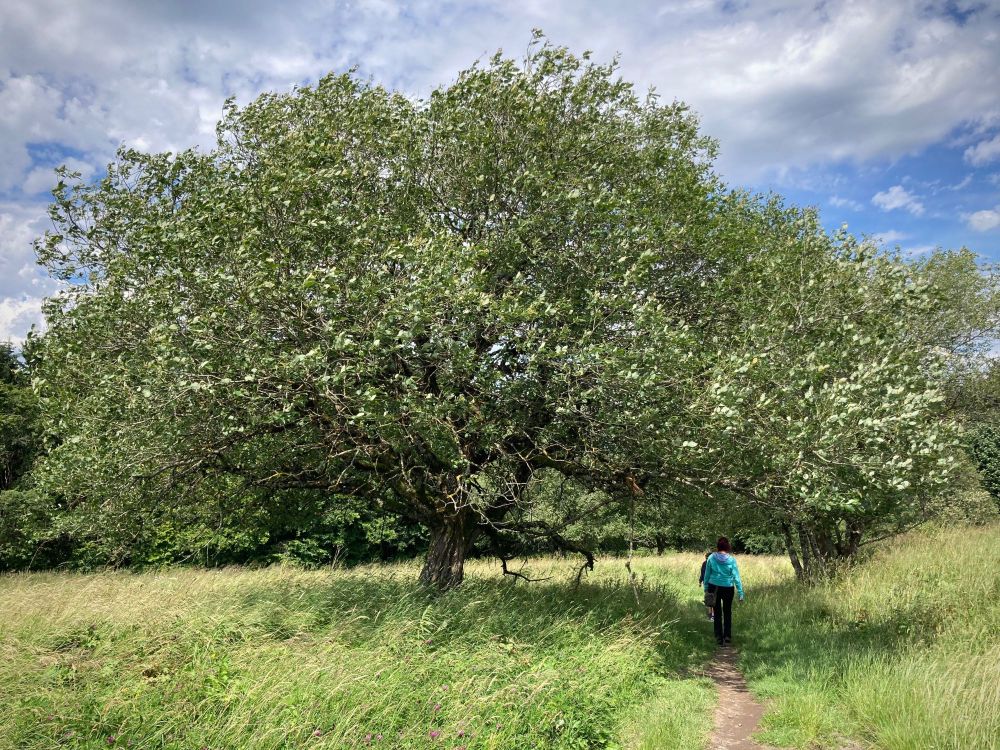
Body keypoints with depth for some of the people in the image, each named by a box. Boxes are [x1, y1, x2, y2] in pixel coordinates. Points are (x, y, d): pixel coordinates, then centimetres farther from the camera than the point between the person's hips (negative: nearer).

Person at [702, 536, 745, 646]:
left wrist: (706, 588, 10)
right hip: (728, 588, 0)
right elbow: (736, 577, -7)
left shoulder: (711, 558, -8)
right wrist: (740, 593, -2)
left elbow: (707, 574, -1)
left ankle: (719, 638, 12)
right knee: (727, 613, 16)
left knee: (717, 613, 10)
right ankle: (727, 637, 13)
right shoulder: (731, 560, -10)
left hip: (714, 587, 1)